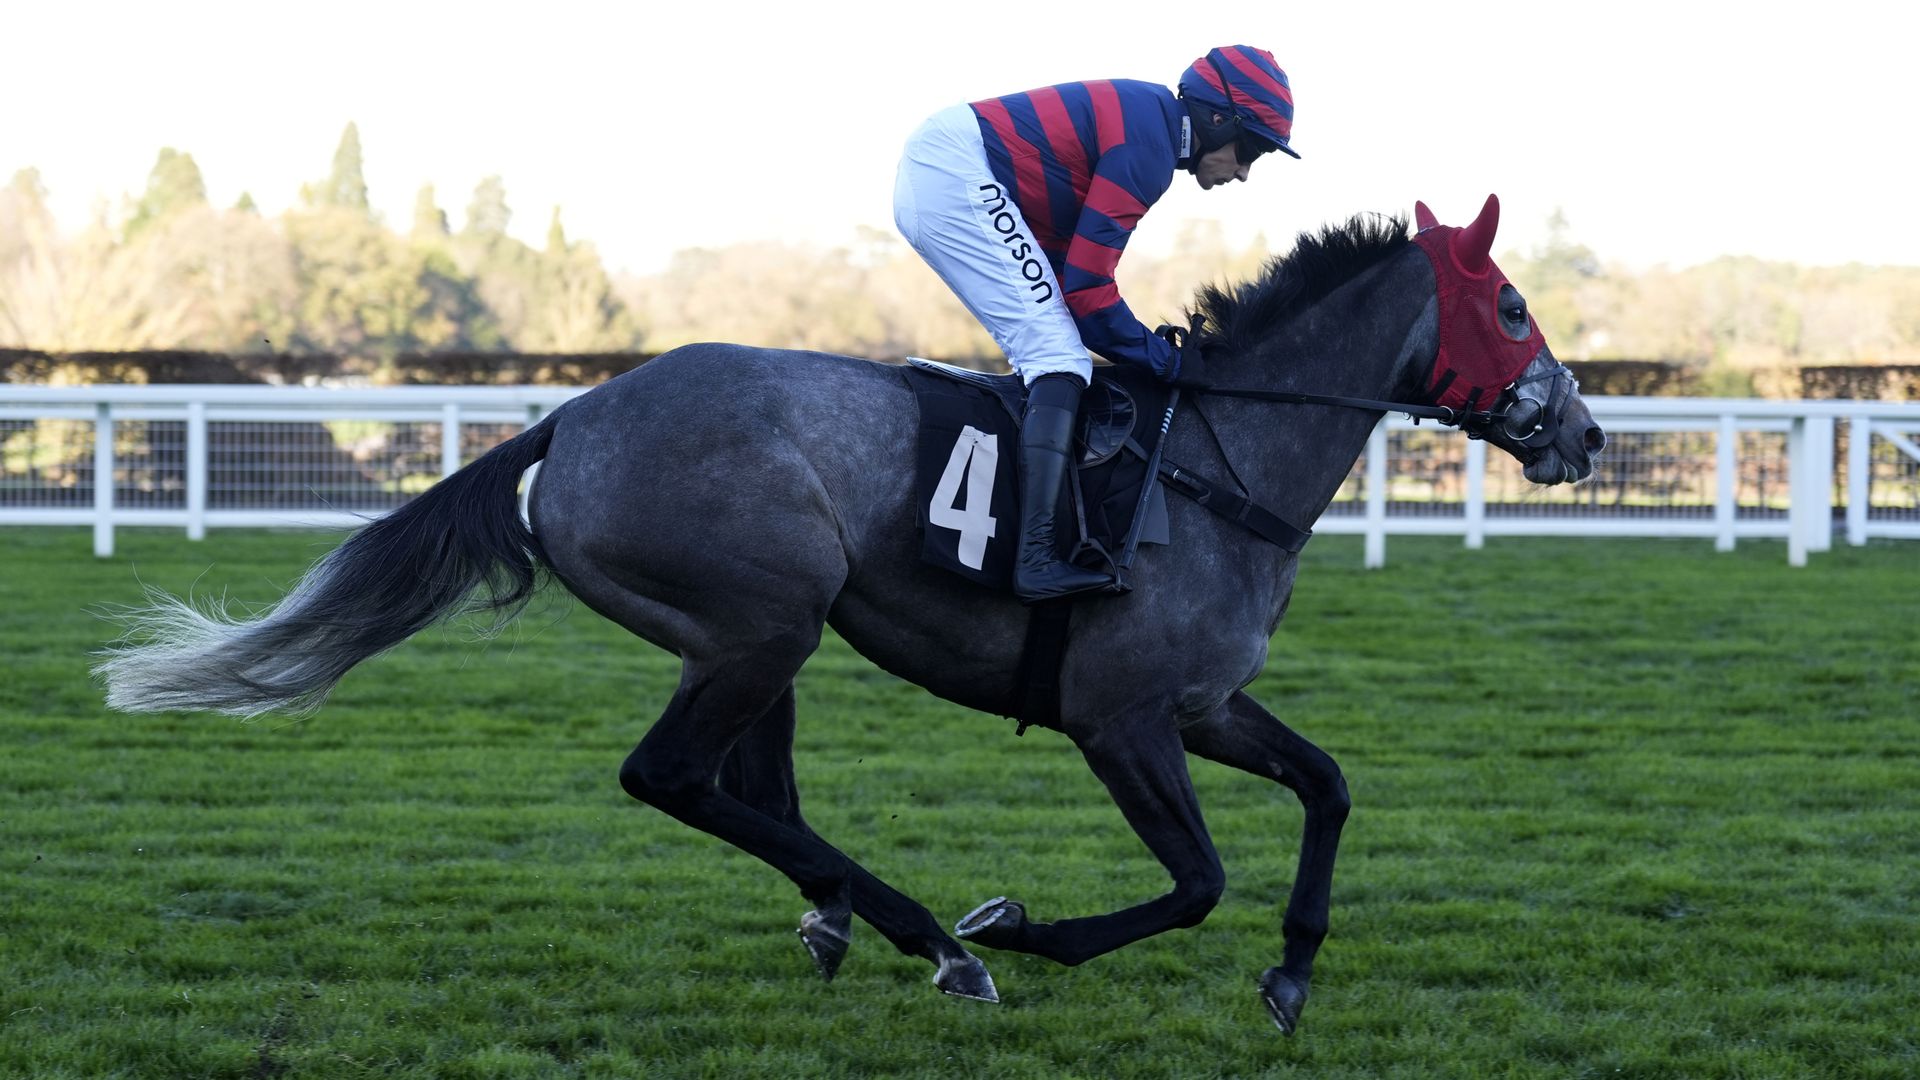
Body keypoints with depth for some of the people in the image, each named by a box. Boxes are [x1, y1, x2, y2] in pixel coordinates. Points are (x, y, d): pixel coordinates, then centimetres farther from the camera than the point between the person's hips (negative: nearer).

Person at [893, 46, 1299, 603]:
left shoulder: (1145, 118, 18)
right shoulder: (1150, 146, -13)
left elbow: (1069, 268, 19)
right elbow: (1085, 286, -15)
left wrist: (1153, 348, 15)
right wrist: (1166, 360, -5)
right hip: (957, 175, -11)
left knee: (1045, 352, 15)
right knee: (1059, 355, -15)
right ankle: (1037, 560, -27)